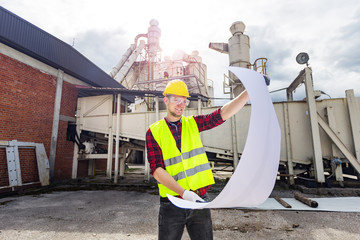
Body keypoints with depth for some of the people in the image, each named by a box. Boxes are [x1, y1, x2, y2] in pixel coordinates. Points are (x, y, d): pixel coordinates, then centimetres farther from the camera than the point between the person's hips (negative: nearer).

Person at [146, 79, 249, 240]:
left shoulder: (192, 124, 3)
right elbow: (157, 170, -13)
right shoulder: (154, 132, -4)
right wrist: (184, 192, -24)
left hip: (199, 201, 2)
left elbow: (223, 113, -7)